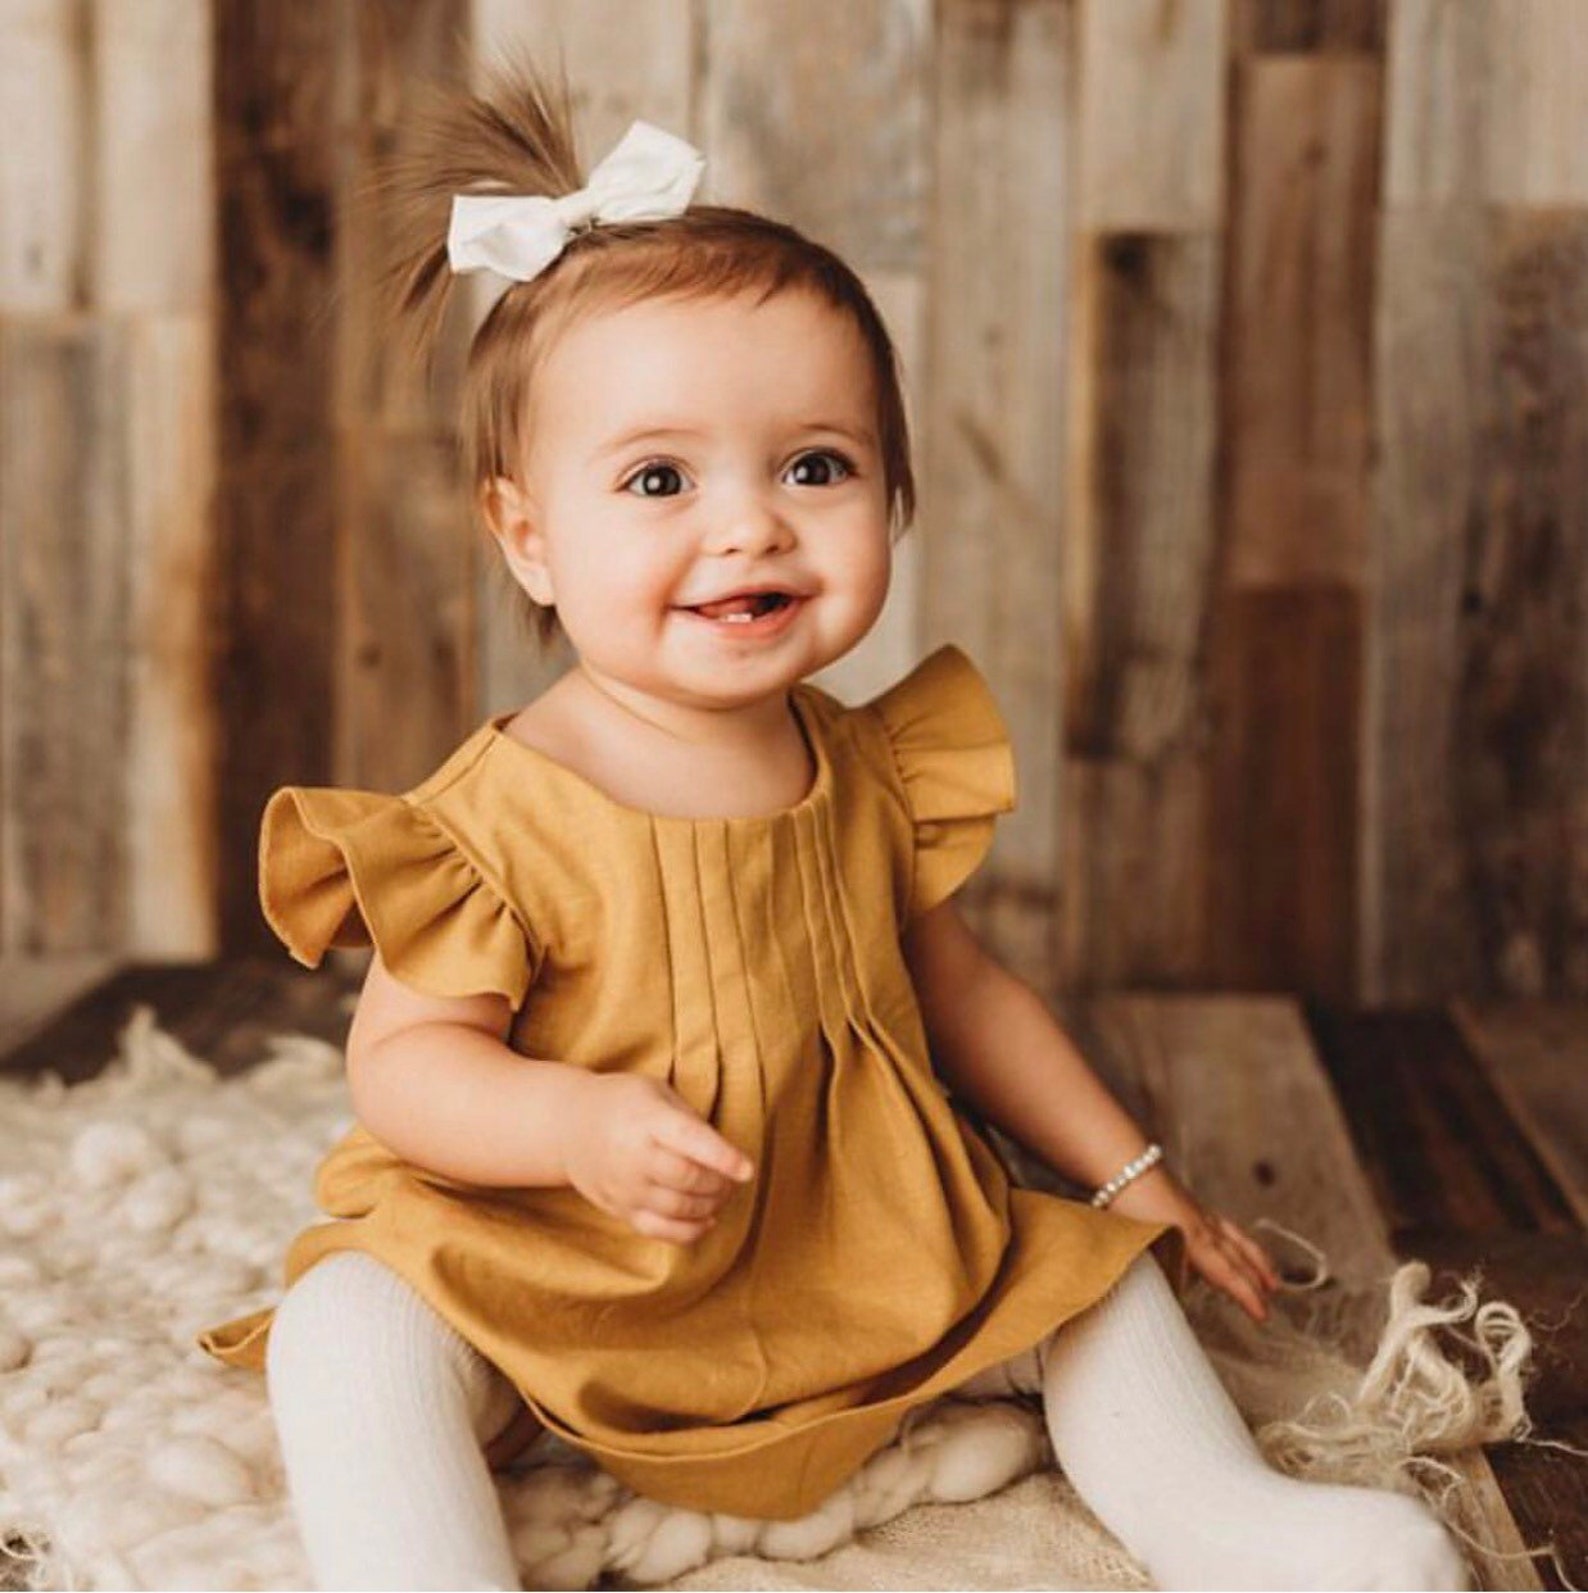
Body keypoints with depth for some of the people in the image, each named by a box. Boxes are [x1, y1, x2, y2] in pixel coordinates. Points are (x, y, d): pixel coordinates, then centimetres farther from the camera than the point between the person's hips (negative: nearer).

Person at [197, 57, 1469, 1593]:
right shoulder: (499, 817, -19)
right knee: (349, 1334, -28)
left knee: (1088, 1277, 3)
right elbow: (403, 1061, -18)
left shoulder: (870, 772, -2)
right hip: (552, 1288, -5)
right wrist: (576, 1122, -37)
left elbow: (959, 988, 11)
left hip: (854, 1266, 5)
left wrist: (1129, 1175, 15)